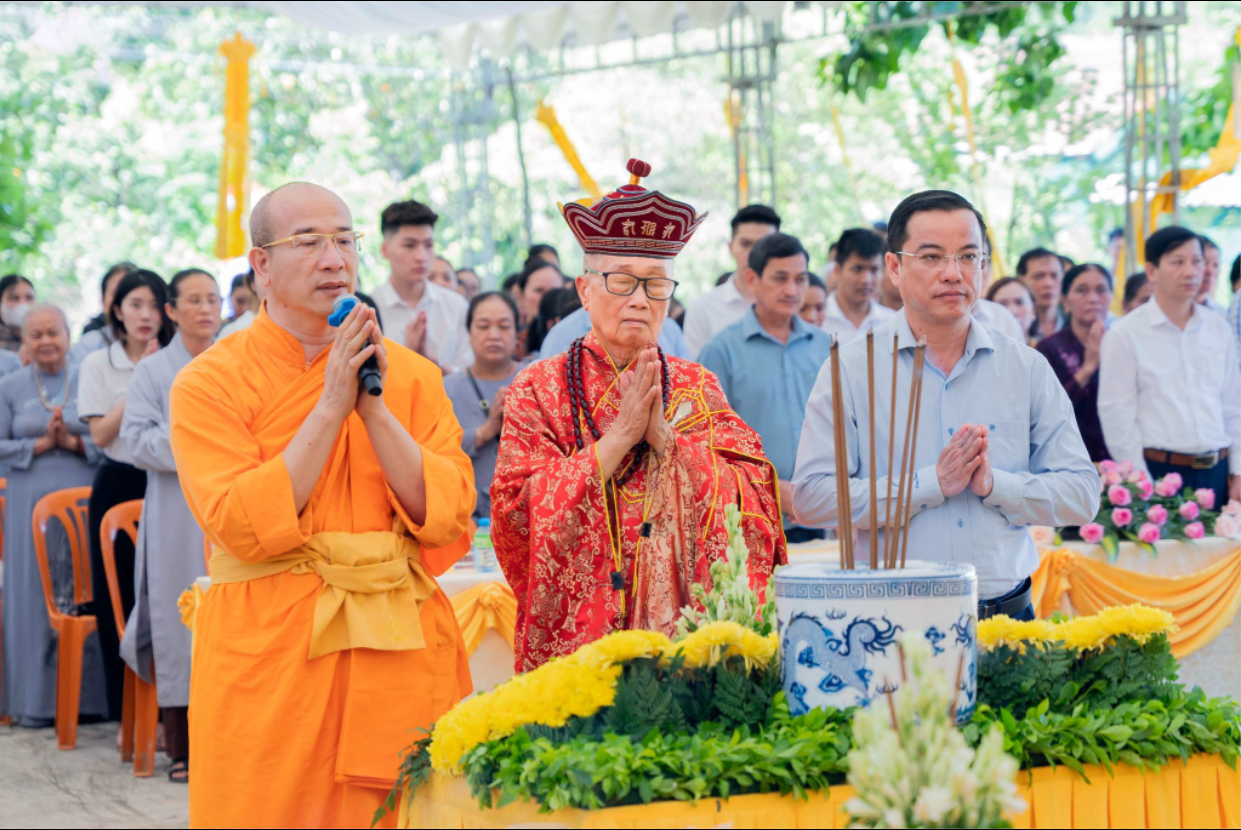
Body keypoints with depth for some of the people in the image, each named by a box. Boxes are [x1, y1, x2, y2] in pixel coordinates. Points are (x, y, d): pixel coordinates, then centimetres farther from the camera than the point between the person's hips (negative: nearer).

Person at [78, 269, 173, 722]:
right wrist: (139, 384, -8)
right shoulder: (98, 365, 7)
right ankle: (127, 712, 9)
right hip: (119, 486, 0)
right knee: (118, 599, 0)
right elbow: (100, 433, -3)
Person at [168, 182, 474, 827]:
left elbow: (447, 518, -2)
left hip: (403, 650, 3)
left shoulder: (412, 375, 8)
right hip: (268, 653, -2)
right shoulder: (209, 381, -1)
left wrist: (375, 408, -10)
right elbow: (242, 526, -14)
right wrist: (331, 405, -13)